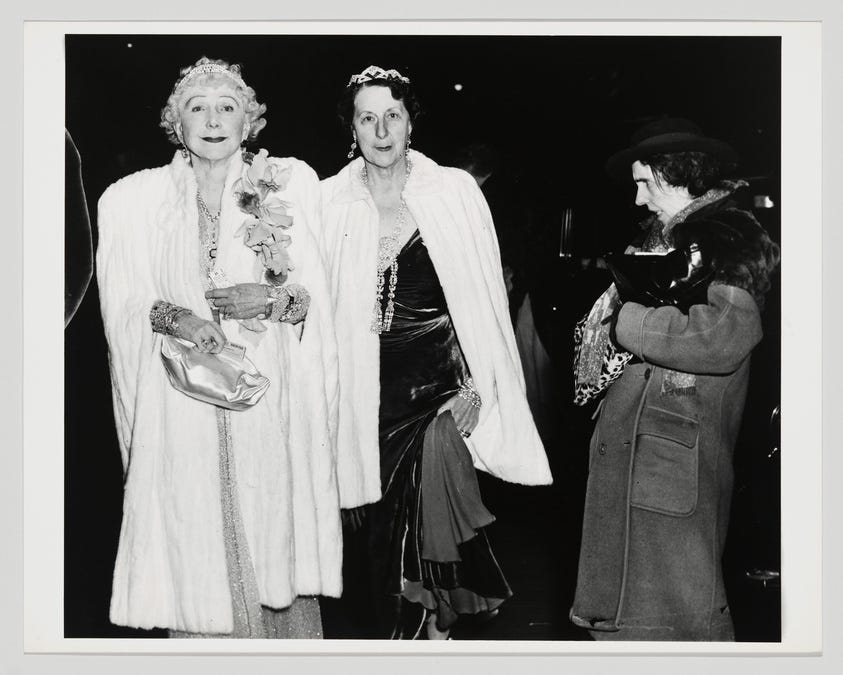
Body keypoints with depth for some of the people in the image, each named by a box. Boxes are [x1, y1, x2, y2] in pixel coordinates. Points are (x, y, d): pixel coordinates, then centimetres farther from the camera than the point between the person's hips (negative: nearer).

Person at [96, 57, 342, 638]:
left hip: (269, 399, 0)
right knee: (196, 551, 1)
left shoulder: (290, 185, 4)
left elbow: (314, 295, 6)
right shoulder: (135, 200, 6)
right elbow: (122, 307, 6)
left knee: (276, 537, 3)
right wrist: (171, 317, -14)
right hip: (182, 410, 0)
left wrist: (274, 298, -14)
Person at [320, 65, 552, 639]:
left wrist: (477, 383, -4)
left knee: (435, 506, -12)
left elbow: (483, 295, 0)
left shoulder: (455, 191, -1)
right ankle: (398, 630, 26)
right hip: (369, 390, 2)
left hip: (440, 382, -2)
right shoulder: (330, 200, 3)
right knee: (383, 521, 8)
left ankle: (440, 623, 13)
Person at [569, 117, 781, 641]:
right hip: (628, 449, 8)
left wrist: (622, 319, -16)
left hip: (677, 458, -8)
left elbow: (724, 336, -26)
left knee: (677, 608, 0)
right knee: (627, 601, 13)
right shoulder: (672, 235, 18)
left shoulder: (731, 236, -9)